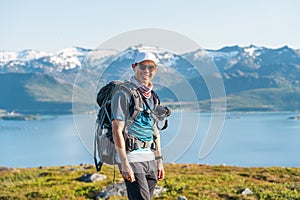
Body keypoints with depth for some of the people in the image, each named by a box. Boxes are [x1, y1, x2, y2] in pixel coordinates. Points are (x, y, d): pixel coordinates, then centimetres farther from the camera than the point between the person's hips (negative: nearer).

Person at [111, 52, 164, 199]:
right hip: (132, 158, -7)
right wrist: (124, 164, -18)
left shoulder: (152, 97, 16)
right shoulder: (124, 94, -8)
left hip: (150, 158, 7)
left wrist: (159, 161, 18)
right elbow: (117, 131, -13)